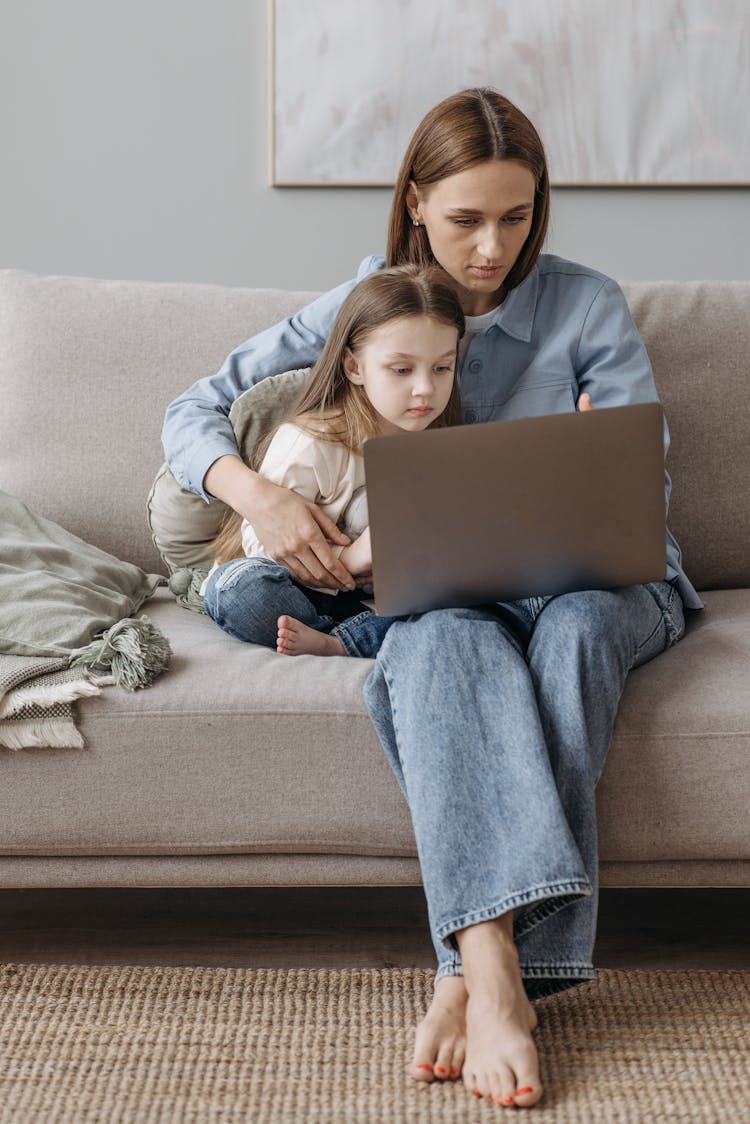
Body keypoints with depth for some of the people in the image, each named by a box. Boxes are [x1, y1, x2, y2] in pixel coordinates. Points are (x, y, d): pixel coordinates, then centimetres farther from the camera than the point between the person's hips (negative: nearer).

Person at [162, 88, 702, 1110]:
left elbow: (647, 489, 3)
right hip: (440, 587, 0)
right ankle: (497, 971, -50)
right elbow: (193, 413, 4)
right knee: (446, 639, -38)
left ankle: (474, 970, -40)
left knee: (574, 627, -38)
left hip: (593, 575, 0)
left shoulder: (590, 306, 4)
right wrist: (261, 496, -18)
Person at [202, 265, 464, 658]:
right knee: (238, 585, -34)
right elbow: (262, 540, -15)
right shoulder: (309, 444, -14)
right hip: (298, 593, -3)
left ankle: (335, 643, -31)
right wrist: (350, 557, -27)